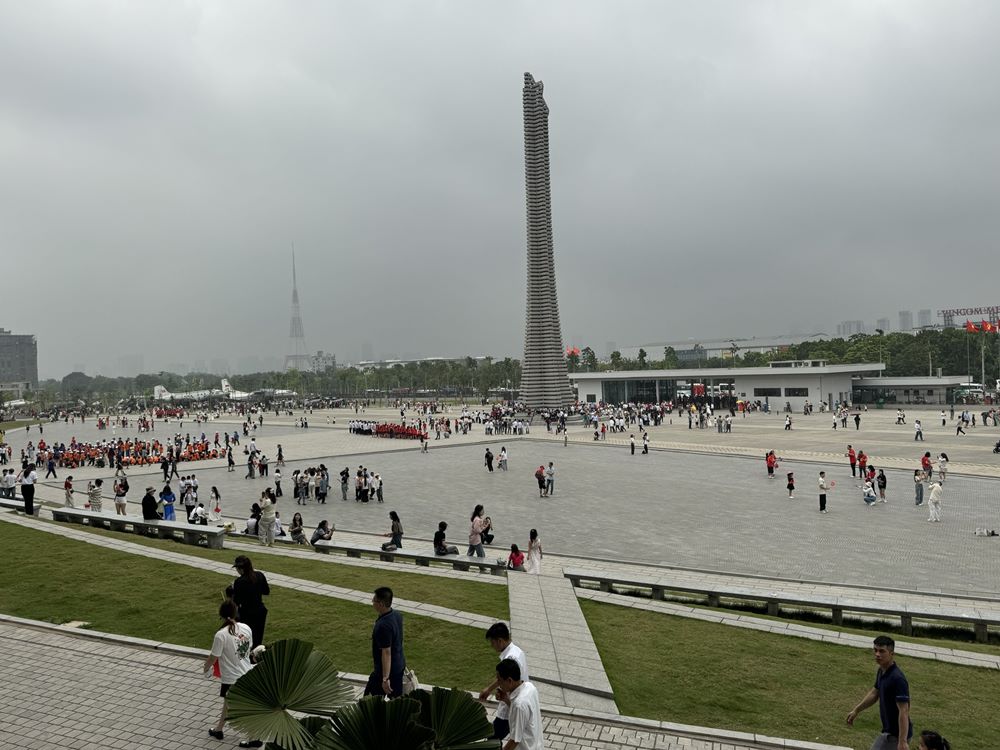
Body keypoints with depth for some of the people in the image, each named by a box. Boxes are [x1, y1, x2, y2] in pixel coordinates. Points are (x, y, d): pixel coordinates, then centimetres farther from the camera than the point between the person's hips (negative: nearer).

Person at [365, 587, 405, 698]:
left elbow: (386, 653, -27)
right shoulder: (397, 615, -1)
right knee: (397, 699, 16)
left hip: (386, 669, -8)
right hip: (399, 666, 8)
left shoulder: (383, 626, -29)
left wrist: (385, 679, -23)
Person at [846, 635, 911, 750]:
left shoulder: (898, 678, -25)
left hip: (897, 735, -9)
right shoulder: (881, 671, 4)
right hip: (889, 732, 9)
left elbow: (904, 711, -28)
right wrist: (856, 710, 23)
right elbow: (874, 693, 21)